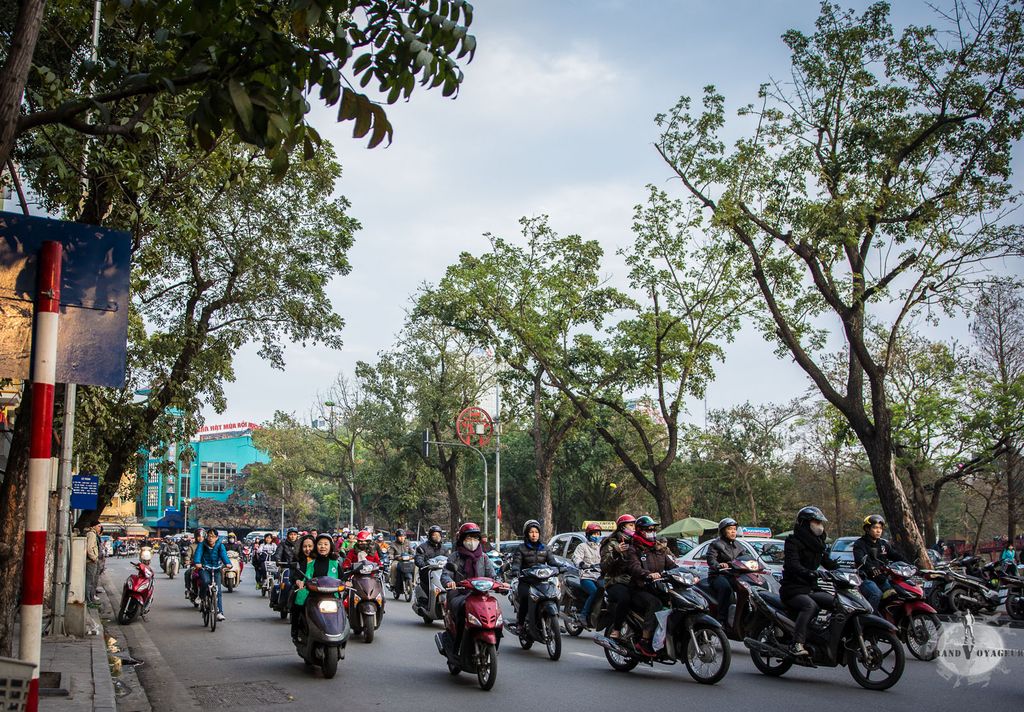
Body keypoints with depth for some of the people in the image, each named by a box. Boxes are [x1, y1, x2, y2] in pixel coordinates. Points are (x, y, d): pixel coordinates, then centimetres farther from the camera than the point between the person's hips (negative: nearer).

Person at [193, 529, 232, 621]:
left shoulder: (220, 545, -5)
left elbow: (223, 554, -21)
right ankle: (202, 598, -3)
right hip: (204, 568, -1)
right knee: (206, 581, -32)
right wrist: (197, 562, -44)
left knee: (218, 590, -8)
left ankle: (219, 612, -4)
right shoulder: (202, 545, -6)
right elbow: (198, 553, -23)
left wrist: (227, 563, -41)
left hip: (216, 569, 1)